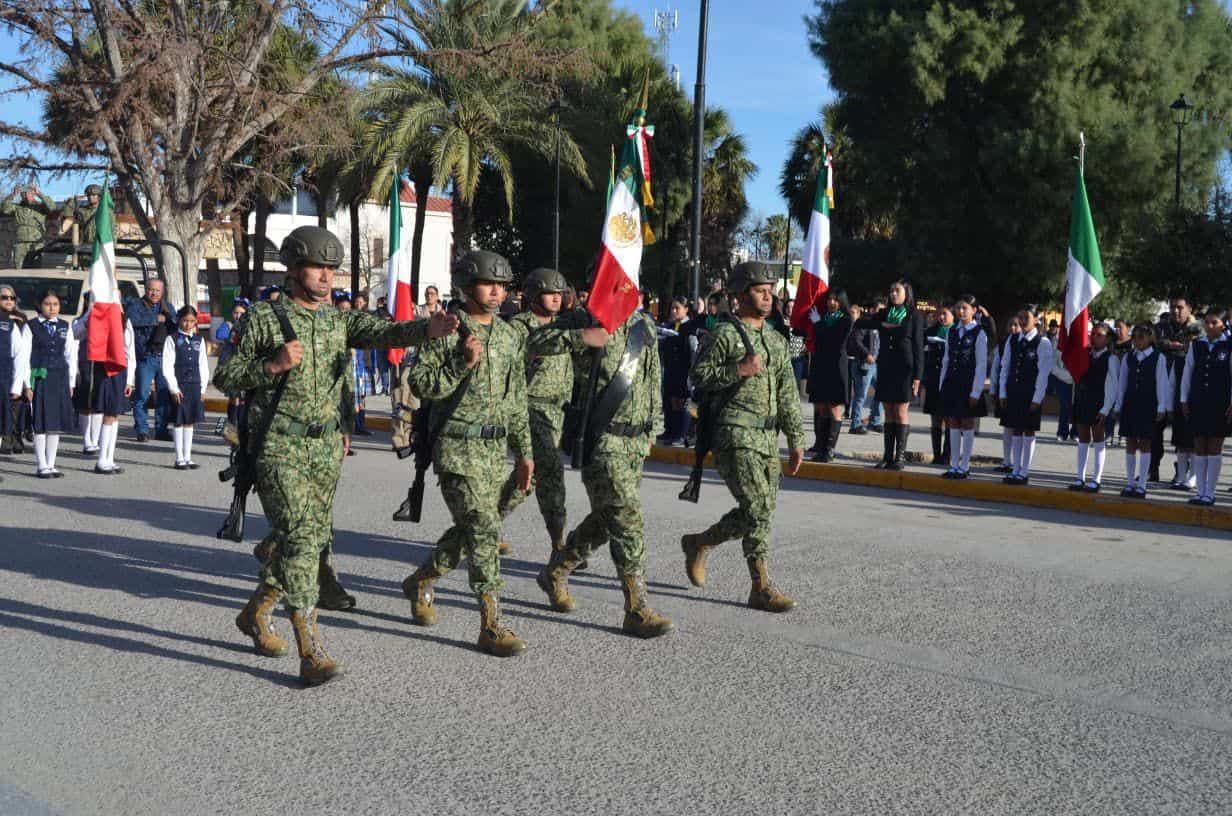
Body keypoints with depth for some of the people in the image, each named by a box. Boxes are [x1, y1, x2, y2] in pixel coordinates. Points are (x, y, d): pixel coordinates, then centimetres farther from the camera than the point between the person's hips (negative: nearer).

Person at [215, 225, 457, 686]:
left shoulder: (341, 320, 8)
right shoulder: (265, 319, -4)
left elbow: (385, 333, -11)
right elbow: (224, 378, -2)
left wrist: (428, 329, -31)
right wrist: (273, 365, -18)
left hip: (325, 447, 6)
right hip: (279, 446, -5)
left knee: (312, 536, 13)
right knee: (300, 535, -16)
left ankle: (256, 613, 36)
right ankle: (311, 651, -15)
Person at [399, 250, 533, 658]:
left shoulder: (509, 335, 12)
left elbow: (516, 399, 16)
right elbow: (420, 382, -12)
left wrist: (524, 452, 14)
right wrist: (462, 363, -23)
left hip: (495, 448, 7)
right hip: (458, 448, -7)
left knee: (469, 529, 14)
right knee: (484, 530, -11)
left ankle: (420, 581, 38)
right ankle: (491, 625, -5)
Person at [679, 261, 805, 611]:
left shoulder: (777, 341, 16)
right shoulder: (725, 334, -4)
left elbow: (788, 395, 16)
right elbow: (698, 375, -8)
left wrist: (796, 441, 12)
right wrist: (739, 370, -18)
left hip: (768, 438, 7)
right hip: (736, 437, -7)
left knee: (755, 513, 8)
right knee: (759, 510, -12)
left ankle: (698, 544, 27)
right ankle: (762, 588, 4)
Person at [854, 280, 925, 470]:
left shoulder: (914, 316, 1)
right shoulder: (884, 314, 14)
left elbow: (918, 347, -3)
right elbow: (859, 323, 4)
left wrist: (917, 376, -10)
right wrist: (882, 324, -10)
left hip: (904, 369, -4)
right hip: (885, 367, 4)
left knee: (900, 411, -4)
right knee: (889, 412, 4)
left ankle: (900, 456, -1)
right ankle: (888, 455, 6)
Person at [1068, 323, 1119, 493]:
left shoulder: (1111, 359, -6)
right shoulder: (1084, 355, 10)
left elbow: (1113, 387, -11)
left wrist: (1105, 409, -16)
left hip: (1100, 406, -6)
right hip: (1081, 403, 6)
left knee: (1099, 441, 2)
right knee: (1083, 440, 10)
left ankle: (1096, 479, 6)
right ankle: (1080, 478, 15)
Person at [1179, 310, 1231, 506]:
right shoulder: (1195, 346, 7)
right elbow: (1187, 374, 10)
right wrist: (1184, 400, 6)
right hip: (1197, 402, 3)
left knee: (1215, 448, 1)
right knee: (1199, 447, 6)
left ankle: (1210, 493, 6)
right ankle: (1201, 492, 12)